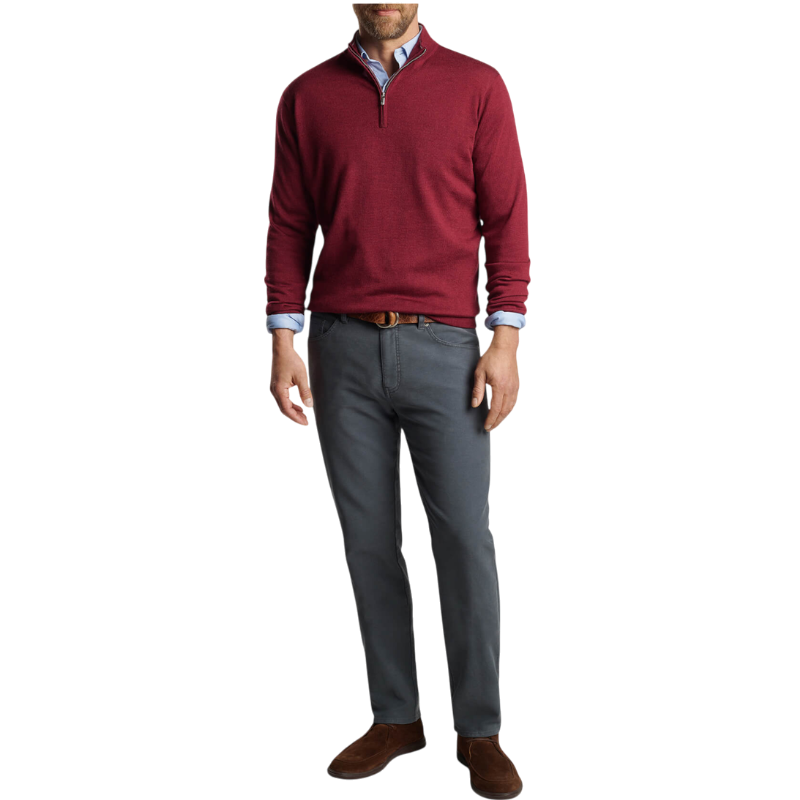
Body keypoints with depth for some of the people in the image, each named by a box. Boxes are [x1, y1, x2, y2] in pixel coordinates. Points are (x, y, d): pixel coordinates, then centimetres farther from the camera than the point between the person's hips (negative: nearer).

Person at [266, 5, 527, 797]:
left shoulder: (476, 86, 4)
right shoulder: (306, 97, 9)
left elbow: (506, 217, 1)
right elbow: (289, 225, 8)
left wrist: (506, 335, -7)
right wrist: (283, 338, 0)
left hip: (444, 346, -2)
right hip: (342, 350, 2)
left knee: (466, 538, -2)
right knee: (368, 540, 7)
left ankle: (480, 731, 12)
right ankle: (395, 717, 21)